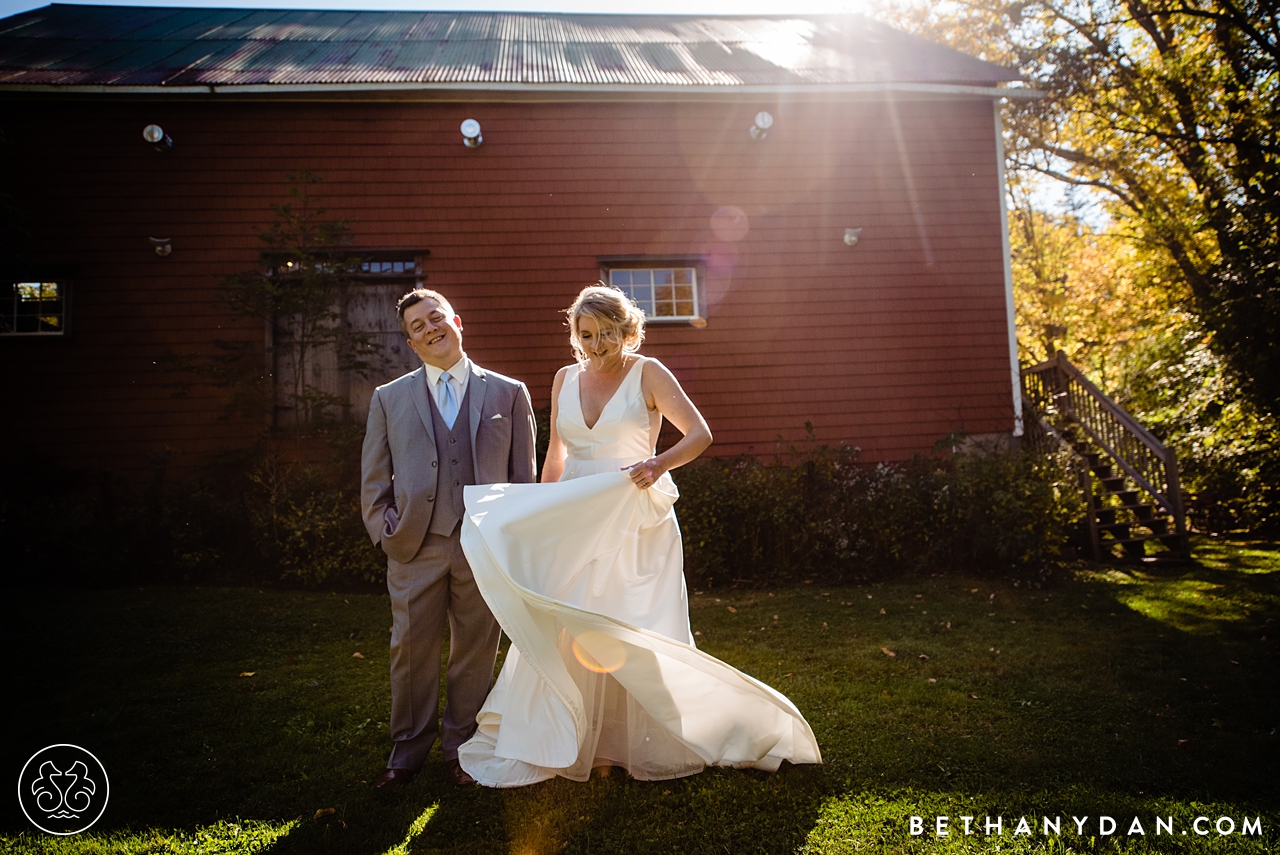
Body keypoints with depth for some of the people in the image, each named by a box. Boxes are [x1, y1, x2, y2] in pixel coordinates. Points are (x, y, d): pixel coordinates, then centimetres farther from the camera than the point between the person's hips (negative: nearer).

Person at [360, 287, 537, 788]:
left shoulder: (508, 393, 7)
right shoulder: (389, 399, 11)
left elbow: (523, 474, 6)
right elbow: (373, 480, 11)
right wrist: (386, 534, 0)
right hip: (415, 548, 1)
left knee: (474, 654, 9)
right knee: (411, 652, 8)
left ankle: (461, 748, 28)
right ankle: (408, 750, 27)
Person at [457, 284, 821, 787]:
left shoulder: (647, 373, -4)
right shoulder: (565, 380, 10)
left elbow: (700, 434, -11)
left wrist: (660, 464, -29)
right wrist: (541, 517, 17)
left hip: (635, 524, -4)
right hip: (573, 525, 4)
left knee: (638, 636, 0)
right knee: (557, 631, 4)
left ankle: (656, 743, 20)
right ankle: (552, 745, 22)